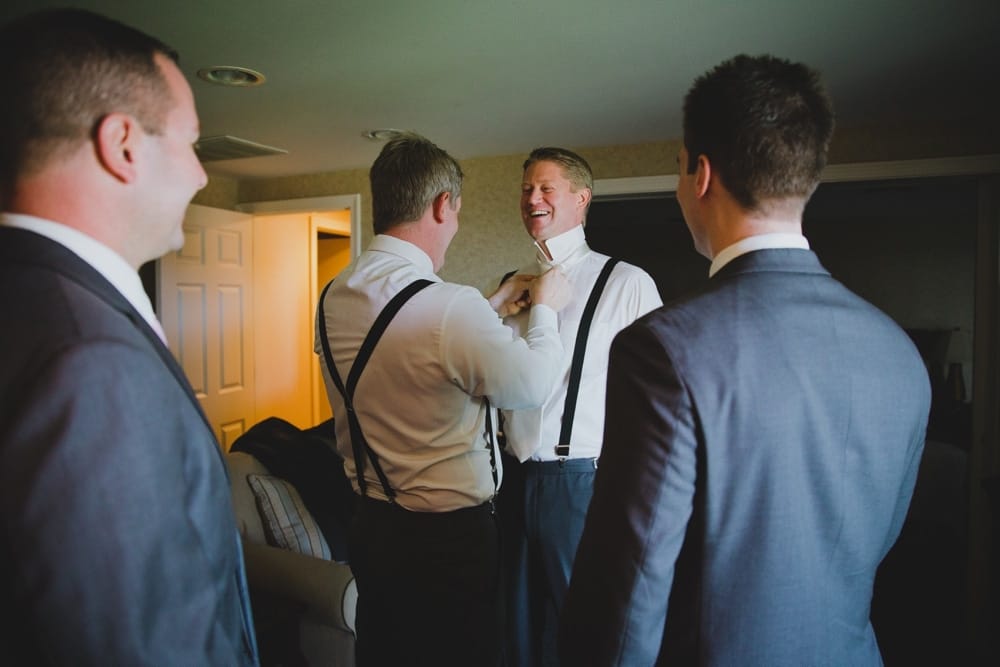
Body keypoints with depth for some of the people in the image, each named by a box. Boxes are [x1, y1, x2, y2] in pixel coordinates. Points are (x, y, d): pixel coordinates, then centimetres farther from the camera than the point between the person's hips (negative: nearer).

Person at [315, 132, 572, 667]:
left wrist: (493, 307, 15)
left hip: (370, 526, 7)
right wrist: (544, 309, 3)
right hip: (449, 539, -7)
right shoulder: (450, 306, -27)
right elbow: (532, 385, -13)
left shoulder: (334, 298, -2)